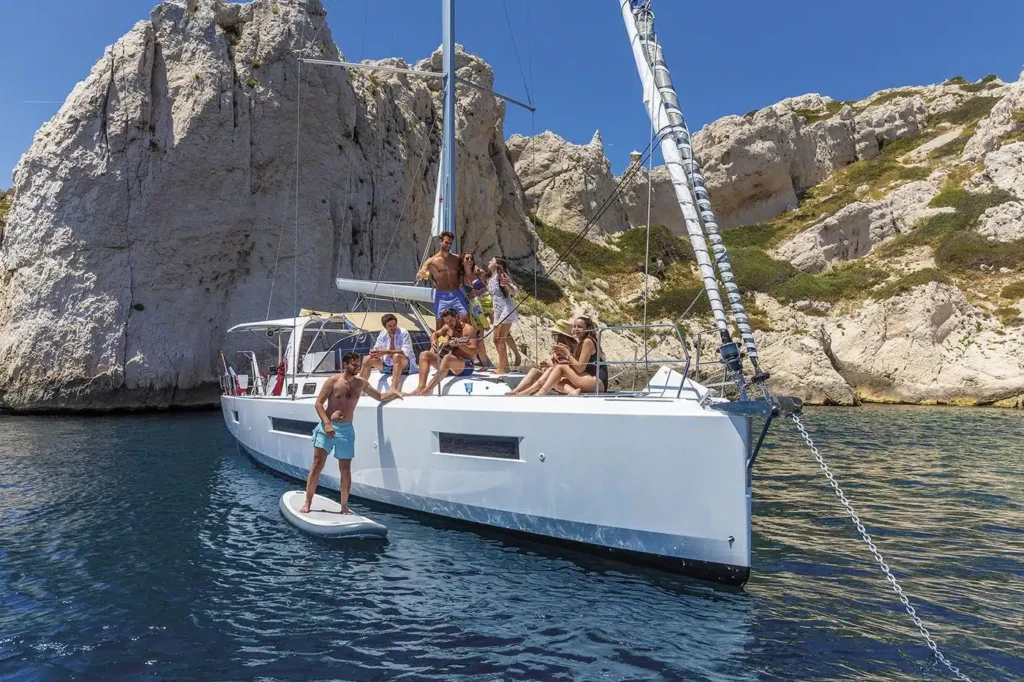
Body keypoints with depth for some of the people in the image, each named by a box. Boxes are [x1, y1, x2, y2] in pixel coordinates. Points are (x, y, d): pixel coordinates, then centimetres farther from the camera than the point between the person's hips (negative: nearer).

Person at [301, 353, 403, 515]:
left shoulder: (361, 383, 7)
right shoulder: (333, 381, -5)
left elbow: (380, 397, 16)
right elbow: (318, 403, -6)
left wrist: (395, 394, -3)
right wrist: (327, 423, -17)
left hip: (346, 429, 3)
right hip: (327, 427, -3)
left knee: (345, 470, 4)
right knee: (317, 465, -4)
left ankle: (344, 507, 11)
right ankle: (307, 503, 4)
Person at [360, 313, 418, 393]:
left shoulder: (403, 333, -14)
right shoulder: (382, 334, 3)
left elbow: (405, 352, -26)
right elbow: (376, 348, 3)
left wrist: (386, 352, -36)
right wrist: (374, 352, -24)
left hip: (405, 364, -6)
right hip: (387, 364, 6)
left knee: (396, 356, -38)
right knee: (367, 359, -7)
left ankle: (394, 388, -47)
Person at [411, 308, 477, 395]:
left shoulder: (468, 329, -9)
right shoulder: (447, 328, 11)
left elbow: (473, 351, -17)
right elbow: (435, 334, 28)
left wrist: (459, 344, -33)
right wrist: (433, 342, 5)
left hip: (465, 366, -7)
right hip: (448, 363, 8)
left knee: (448, 357, -39)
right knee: (424, 354, -9)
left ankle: (427, 389, -44)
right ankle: (421, 387, -28)